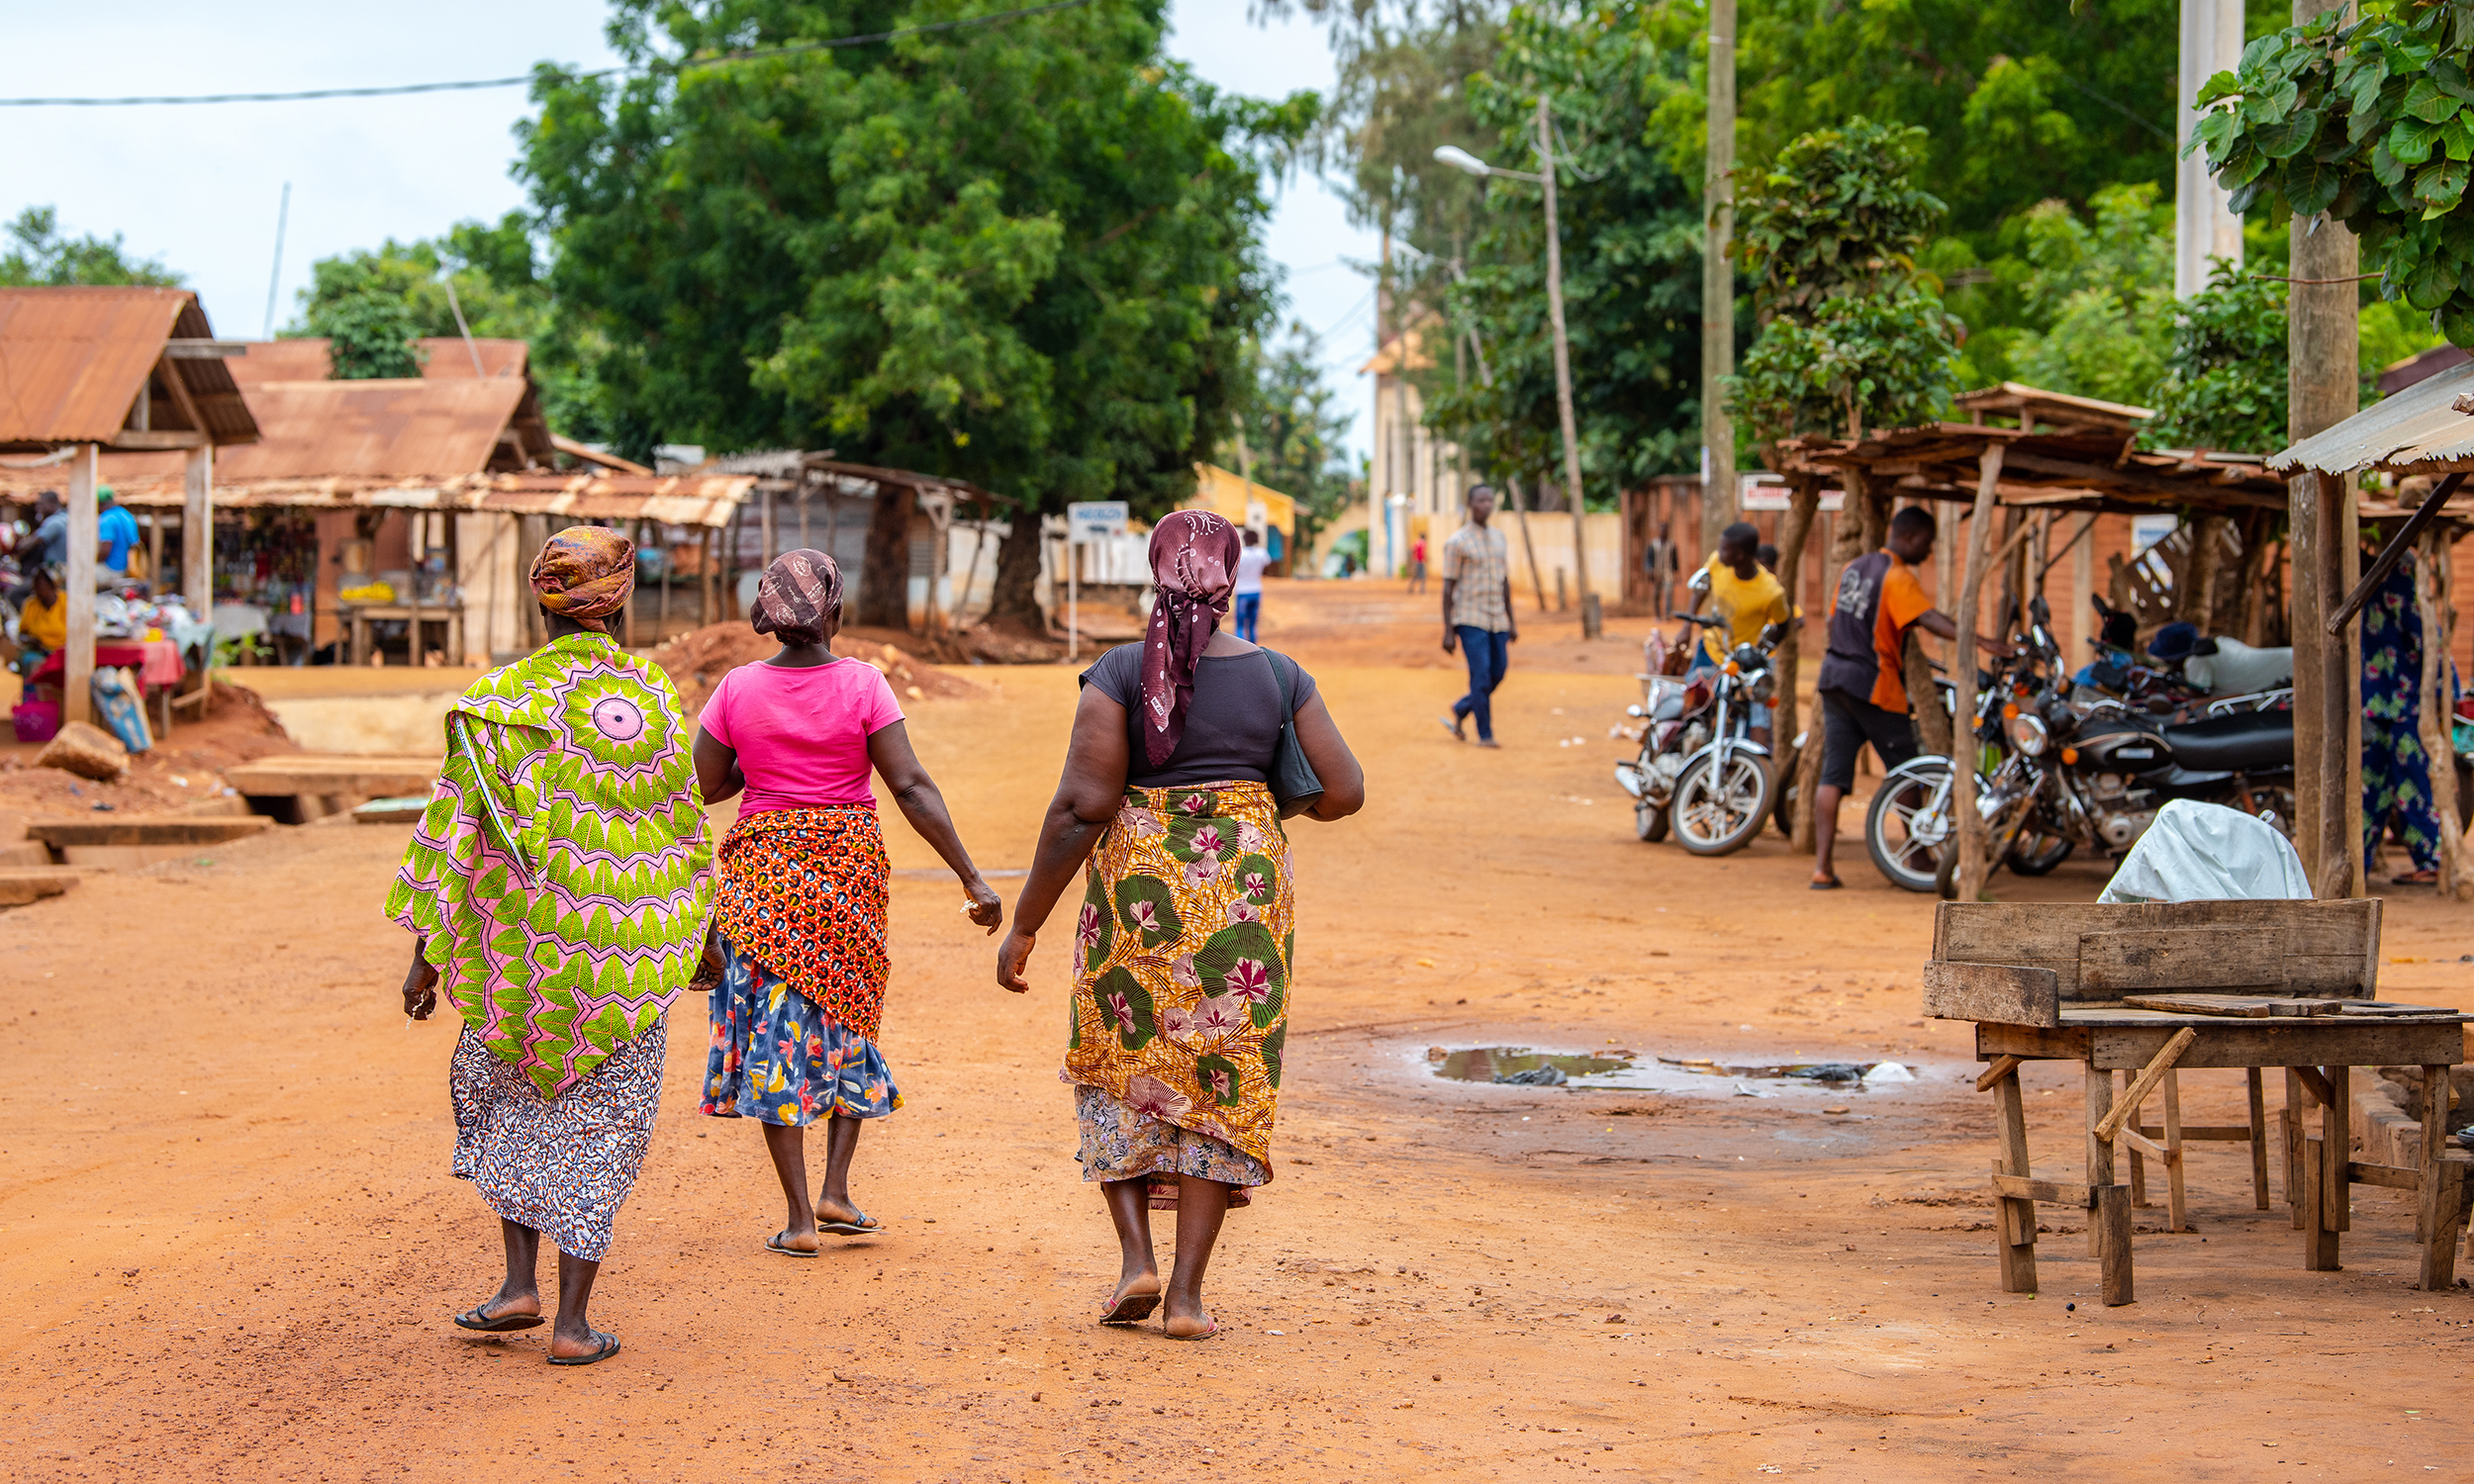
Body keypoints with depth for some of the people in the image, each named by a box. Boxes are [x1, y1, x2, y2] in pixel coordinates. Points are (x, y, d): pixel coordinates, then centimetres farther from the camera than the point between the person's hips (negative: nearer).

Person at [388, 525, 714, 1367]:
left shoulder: (502, 699, -6)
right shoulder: (657, 700, 1)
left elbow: (455, 830, -7)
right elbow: (688, 830, 10)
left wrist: (426, 950, -1)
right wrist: (699, 933, 25)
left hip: (528, 940, -1)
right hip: (630, 949, 1)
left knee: (506, 1093, 21)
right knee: (603, 1120, 8)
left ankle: (519, 1284, 12)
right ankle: (572, 1322, 5)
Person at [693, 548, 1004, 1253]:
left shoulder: (738, 689, -5)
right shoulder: (862, 684, -9)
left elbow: (704, 786, 1)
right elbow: (913, 788, -12)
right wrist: (972, 880, -10)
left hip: (762, 864, 0)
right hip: (850, 864, 0)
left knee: (773, 1032, 5)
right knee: (847, 1021, 19)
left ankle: (799, 1215, 2)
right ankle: (836, 1190, 10)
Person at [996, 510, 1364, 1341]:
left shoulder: (1120, 672, -8)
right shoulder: (1278, 677, -1)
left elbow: (1082, 806, -14)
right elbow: (1344, 792, 0)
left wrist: (1026, 922, -8)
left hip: (1138, 887, -1)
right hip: (1245, 890, 1)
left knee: (1122, 1067, 17)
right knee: (1219, 1083, 8)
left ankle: (1135, 1255, 4)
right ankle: (1187, 1292, 6)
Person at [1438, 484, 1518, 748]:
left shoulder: (1499, 538, 12)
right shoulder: (1457, 542, -6)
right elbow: (1448, 587, -7)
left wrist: (1511, 621, 15)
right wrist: (1448, 631, -10)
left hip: (1496, 621, 6)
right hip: (1470, 620, -6)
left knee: (1497, 675, 5)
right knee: (1481, 675, -10)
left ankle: (1460, 711, 28)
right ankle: (1485, 734, -1)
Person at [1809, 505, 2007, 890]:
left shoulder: (1854, 568, 14)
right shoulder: (1898, 577, -13)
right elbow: (1929, 618, -28)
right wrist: (1978, 641, -40)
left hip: (1835, 675, 8)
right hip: (1874, 685, -8)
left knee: (1833, 775, 2)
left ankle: (1822, 868, -4)